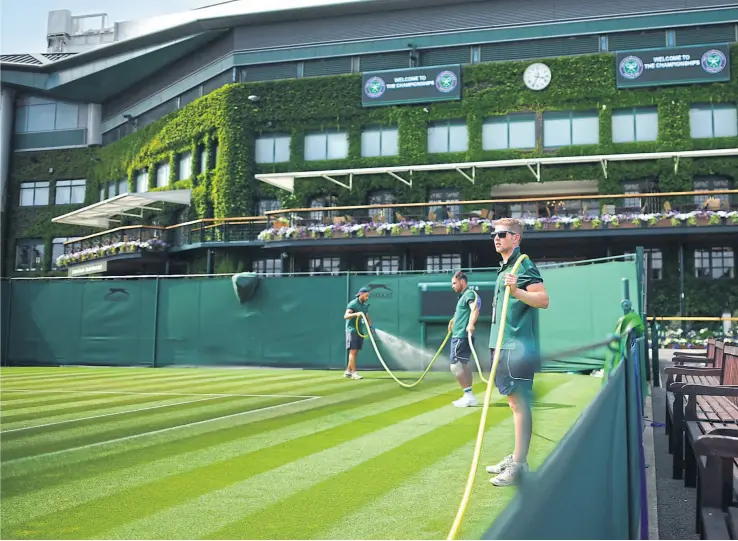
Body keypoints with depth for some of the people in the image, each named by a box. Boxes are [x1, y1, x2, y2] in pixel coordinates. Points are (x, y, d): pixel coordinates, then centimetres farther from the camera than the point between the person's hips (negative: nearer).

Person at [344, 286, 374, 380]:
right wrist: (356, 314, -36)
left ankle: (348, 371, 14)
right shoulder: (352, 304, -9)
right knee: (353, 351, -9)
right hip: (352, 330, -7)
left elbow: (367, 317, 16)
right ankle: (354, 372, -10)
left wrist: (370, 325, -3)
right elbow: (346, 316, -20)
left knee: (355, 352, 7)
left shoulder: (365, 306, 14)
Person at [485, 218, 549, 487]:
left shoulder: (523, 266, -10)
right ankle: (515, 458, 21)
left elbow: (543, 299, -21)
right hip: (504, 345, 10)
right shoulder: (505, 268, 18)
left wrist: (516, 291, -34)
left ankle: (519, 465, -3)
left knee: (519, 403, -7)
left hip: (518, 347, -10)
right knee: (514, 402, 13)